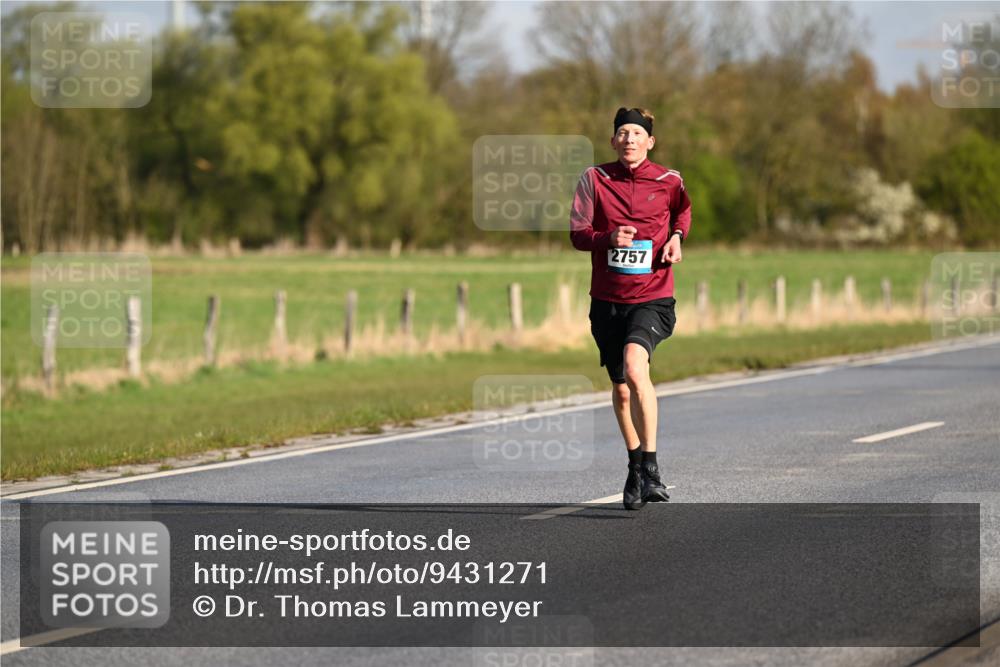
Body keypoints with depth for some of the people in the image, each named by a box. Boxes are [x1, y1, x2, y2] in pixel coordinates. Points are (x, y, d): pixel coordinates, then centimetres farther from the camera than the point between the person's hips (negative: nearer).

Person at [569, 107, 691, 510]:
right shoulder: (594, 179, 0)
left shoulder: (668, 181, 0)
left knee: (635, 368, -28)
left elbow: (683, 210, 23)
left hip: (652, 298, -3)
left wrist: (677, 237, 2)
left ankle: (651, 468, -24)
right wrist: (609, 238, -20)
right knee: (620, 387, 13)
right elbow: (577, 234, -1)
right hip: (607, 299, 3)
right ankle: (635, 467, 35)